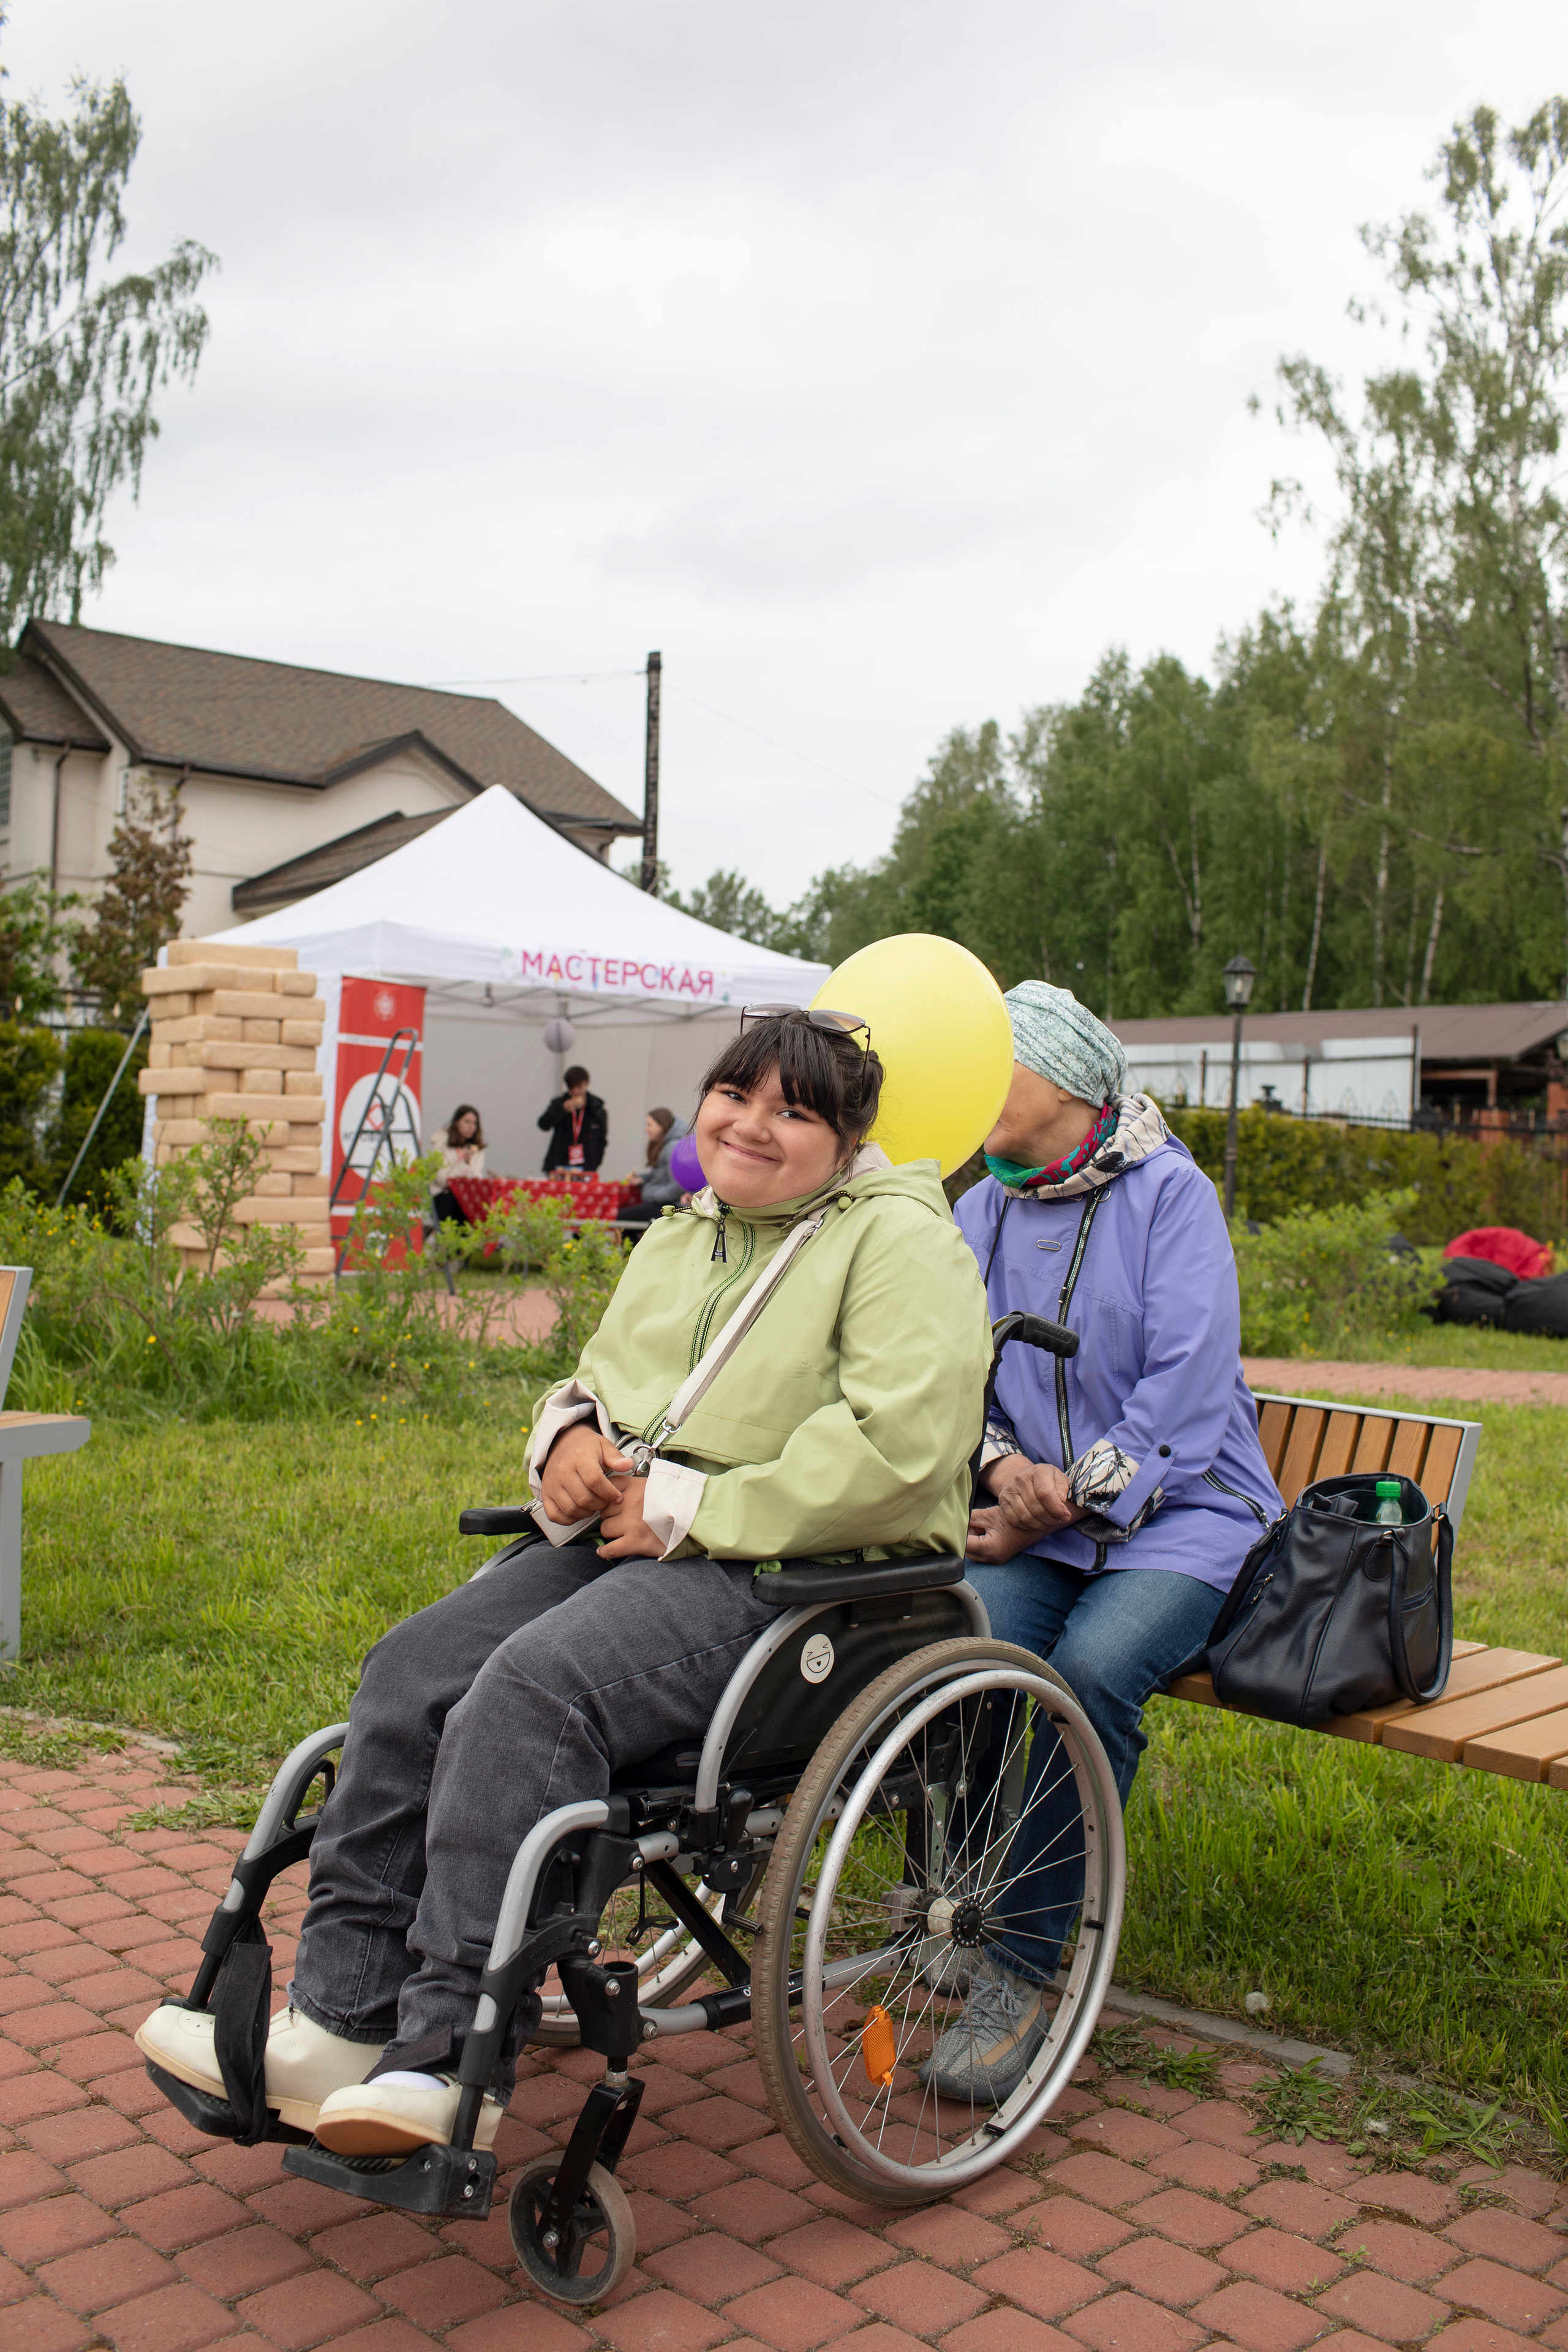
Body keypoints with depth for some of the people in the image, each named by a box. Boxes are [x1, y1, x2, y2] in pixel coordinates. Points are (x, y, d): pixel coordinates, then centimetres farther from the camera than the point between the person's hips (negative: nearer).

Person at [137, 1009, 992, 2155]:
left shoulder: (899, 1240, -4)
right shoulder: (677, 1242, 22)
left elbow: (897, 1450, -18)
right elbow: (595, 1379, 31)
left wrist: (688, 1512, -16)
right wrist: (570, 1432, 3)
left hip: (785, 1577, -8)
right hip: (629, 1541, 9)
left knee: (527, 1693, -29)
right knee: (412, 1670, -12)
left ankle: (449, 2061, -24)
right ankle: (339, 2024, -8)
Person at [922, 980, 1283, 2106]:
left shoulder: (1170, 1191, -5)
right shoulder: (980, 1212, 12)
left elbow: (1188, 1389, -13)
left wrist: (1072, 1501, -15)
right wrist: (1002, 1464, -9)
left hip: (1179, 1513, -4)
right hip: (1040, 1519, 4)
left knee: (1091, 1668, -32)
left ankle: (1024, 1971, -19)